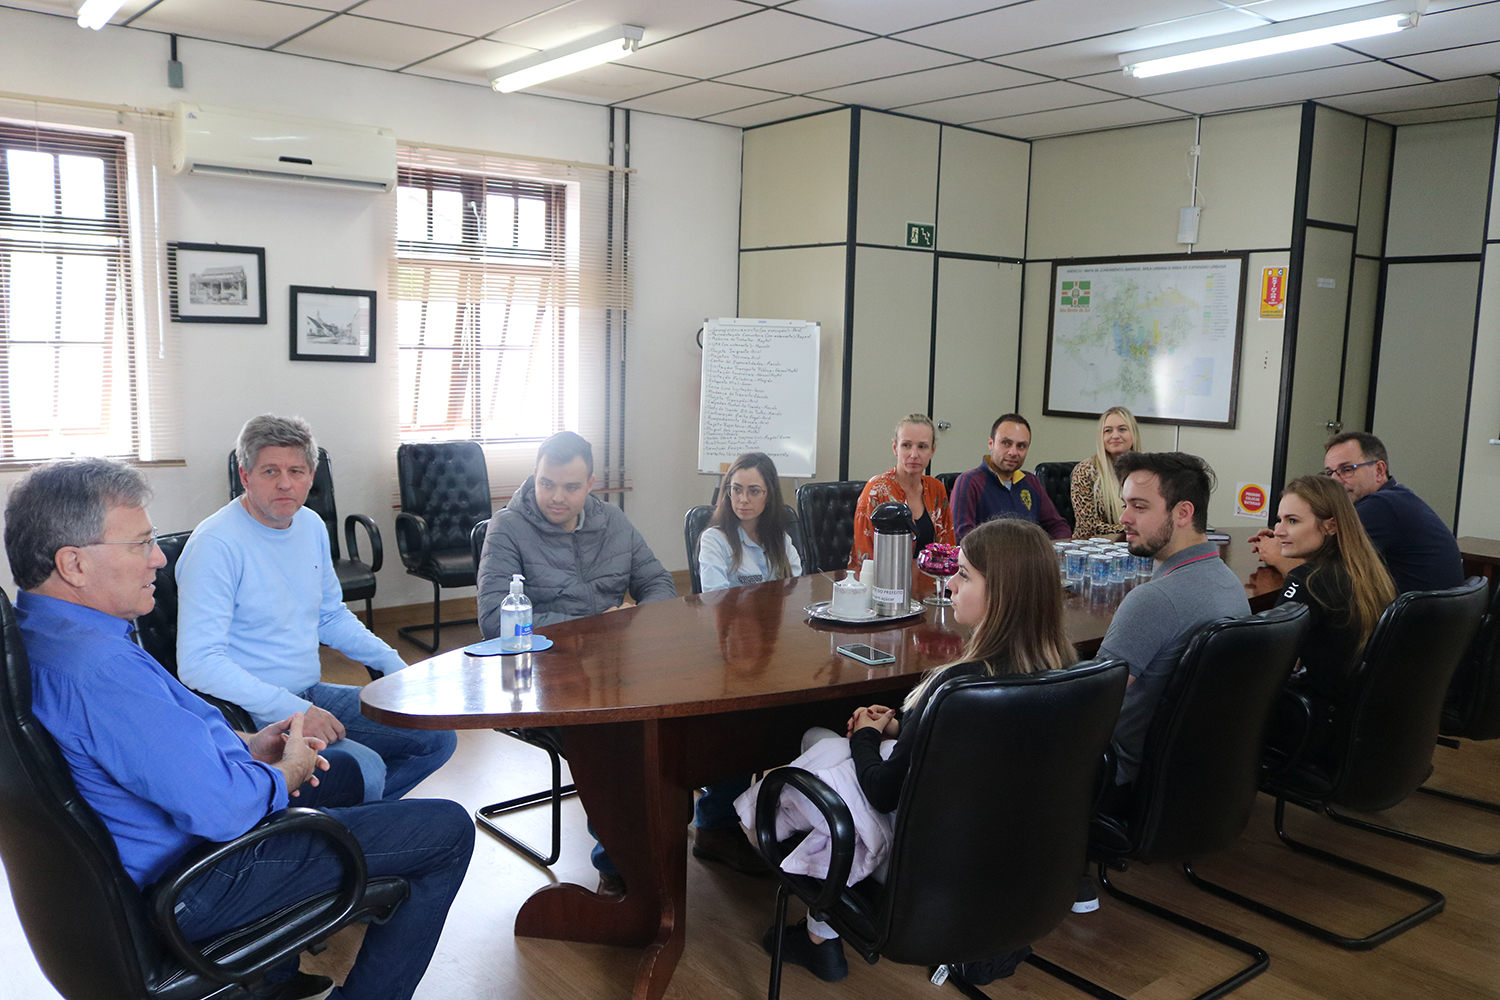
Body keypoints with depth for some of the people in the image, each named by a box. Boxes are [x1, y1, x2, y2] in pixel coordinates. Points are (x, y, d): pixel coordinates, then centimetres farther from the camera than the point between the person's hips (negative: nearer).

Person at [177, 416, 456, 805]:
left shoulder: (312, 526, 9)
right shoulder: (216, 544, -17)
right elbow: (198, 663, -24)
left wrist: (396, 665, 10)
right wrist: (293, 710, -29)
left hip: (313, 695, 9)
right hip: (252, 715, -8)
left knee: (438, 736, 4)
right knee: (365, 770, -30)